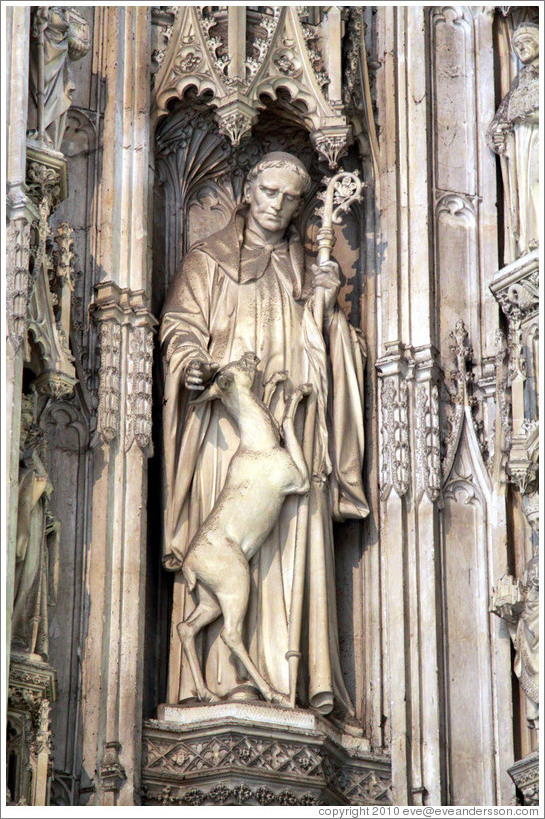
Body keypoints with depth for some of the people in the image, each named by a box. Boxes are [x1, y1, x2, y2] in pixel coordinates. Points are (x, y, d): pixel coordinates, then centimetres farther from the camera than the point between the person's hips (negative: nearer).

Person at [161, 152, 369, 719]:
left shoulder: (305, 273, 24)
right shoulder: (209, 261, 16)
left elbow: (319, 351, 19)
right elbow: (181, 326, 5)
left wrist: (325, 306, 1)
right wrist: (193, 364, -16)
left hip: (290, 419, 3)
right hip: (228, 417, -3)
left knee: (295, 543, -8)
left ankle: (294, 677, -12)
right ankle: (229, 674, -18)